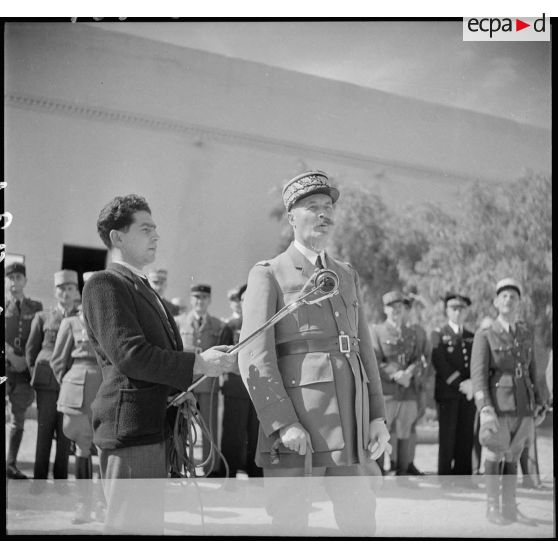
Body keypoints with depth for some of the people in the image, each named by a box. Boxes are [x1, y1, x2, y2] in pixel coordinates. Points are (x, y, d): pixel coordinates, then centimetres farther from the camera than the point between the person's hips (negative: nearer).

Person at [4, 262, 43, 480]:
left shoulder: (36, 307, 10)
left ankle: (11, 464, 15)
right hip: (4, 366, -3)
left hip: (25, 369, 3)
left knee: (18, 418, 8)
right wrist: (12, 356, -14)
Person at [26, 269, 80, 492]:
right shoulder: (43, 317, 9)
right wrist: (36, 373, 11)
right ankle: (39, 479, 9)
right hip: (47, 382, 0)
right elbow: (31, 349, 16)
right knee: (44, 430, 2)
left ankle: (61, 479, 10)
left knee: (66, 432, 1)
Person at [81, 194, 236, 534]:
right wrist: (197, 364, -16)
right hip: (131, 426, -10)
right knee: (131, 527, -9)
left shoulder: (146, 290, 24)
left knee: (152, 525, 13)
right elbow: (128, 354, -19)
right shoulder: (104, 285, -7)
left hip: (156, 429, 10)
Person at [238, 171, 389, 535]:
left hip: (350, 424, 5)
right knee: (290, 526, 0)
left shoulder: (348, 276, 20)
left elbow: (363, 350, 18)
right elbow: (255, 358, -8)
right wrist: (283, 424, -17)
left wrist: (378, 417, 7)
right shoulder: (269, 275, 2)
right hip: (293, 426, -5)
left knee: (360, 522, 5)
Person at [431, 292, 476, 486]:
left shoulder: (472, 337, 18)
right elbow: (439, 363, -7)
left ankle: (463, 475, 7)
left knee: (466, 435, 1)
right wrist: (459, 384, -14)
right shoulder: (438, 334, 4)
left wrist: (471, 383, -10)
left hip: (468, 392, 4)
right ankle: (445, 475, 2)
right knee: (447, 435, -3)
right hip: (447, 392, -4)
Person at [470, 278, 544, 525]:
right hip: (498, 406, -4)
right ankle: (492, 507, 15)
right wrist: (485, 408, -23)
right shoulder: (484, 336, -4)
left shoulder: (527, 335, 11)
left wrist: (537, 403, 13)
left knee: (512, 457, 11)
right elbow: (478, 374, -12)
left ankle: (510, 507, 19)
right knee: (495, 456, 3)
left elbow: (531, 371, 18)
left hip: (523, 406, 4)